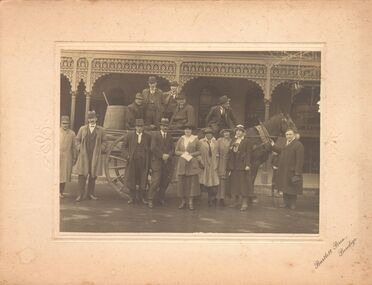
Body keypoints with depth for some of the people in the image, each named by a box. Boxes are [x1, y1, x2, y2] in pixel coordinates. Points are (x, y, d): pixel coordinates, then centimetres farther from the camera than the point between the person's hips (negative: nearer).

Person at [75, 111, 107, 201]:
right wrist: (80, 149, 1)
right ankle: (81, 194, 2)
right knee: (82, 175, -5)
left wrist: (100, 150, -2)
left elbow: (104, 142, 9)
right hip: (84, 156, 0)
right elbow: (78, 140, 14)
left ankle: (90, 194, 15)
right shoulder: (82, 129, 10)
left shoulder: (101, 130, 7)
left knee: (93, 175, 4)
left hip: (95, 156, 0)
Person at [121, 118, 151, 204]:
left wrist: (149, 161, 1)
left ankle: (142, 197, 16)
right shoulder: (129, 135, 3)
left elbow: (150, 149, 10)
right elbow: (124, 146, 8)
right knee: (131, 179, 5)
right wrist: (126, 155, -6)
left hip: (143, 161, 0)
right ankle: (132, 197, 17)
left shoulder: (148, 137, 5)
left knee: (143, 179, 3)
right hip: (132, 161, 0)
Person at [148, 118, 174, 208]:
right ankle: (150, 200, 0)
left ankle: (161, 197, 23)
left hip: (167, 162, 5)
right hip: (157, 161, -4)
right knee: (155, 181, -8)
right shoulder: (155, 135, 0)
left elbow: (172, 149, 10)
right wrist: (162, 155, -13)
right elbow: (153, 148, -9)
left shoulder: (170, 136, 14)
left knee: (165, 181, 6)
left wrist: (168, 155, -9)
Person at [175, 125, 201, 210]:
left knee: (192, 181, -3)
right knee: (181, 181, 1)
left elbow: (199, 151, 4)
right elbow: (176, 151, 9)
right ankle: (183, 201, 12)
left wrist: (191, 154, -11)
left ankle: (191, 202, 4)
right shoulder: (181, 139, 8)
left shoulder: (195, 139, 3)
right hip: (182, 163, 2)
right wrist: (183, 153, -9)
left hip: (192, 163, -1)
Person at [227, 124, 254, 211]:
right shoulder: (233, 141, 13)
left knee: (244, 183, -4)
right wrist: (229, 166, 6)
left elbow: (248, 154, -8)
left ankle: (245, 203, -1)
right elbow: (230, 153, 11)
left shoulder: (246, 142, -3)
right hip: (234, 166, 6)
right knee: (235, 183, 8)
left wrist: (247, 165, -17)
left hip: (242, 165, -5)